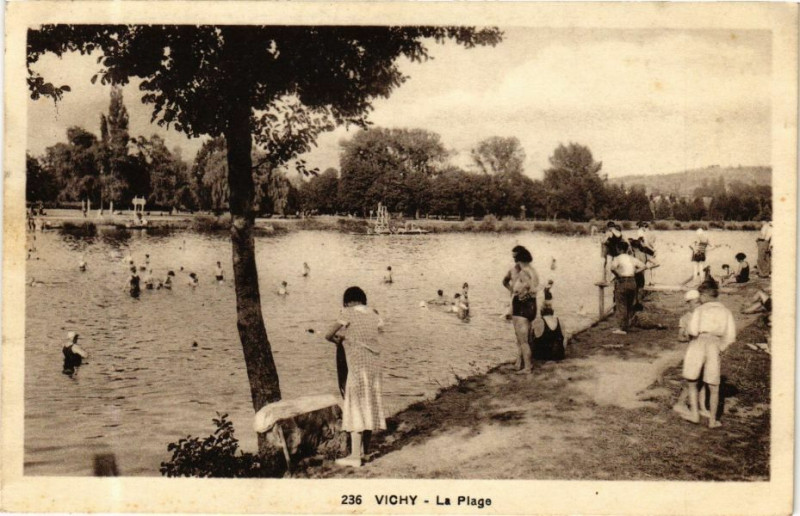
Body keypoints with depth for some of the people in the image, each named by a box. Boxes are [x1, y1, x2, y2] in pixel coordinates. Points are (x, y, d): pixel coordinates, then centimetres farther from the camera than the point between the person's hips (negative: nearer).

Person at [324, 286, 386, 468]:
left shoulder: (348, 313, -4)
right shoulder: (374, 315, 12)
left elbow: (329, 335, -5)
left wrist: (338, 340, 18)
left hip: (357, 365, -6)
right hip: (375, 364, 6)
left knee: (356, 407, -4)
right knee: (370, 406, 14)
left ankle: (355, 456, -4)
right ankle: (364, 449, 24)